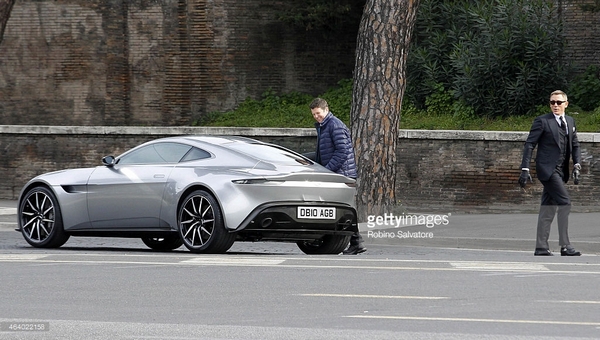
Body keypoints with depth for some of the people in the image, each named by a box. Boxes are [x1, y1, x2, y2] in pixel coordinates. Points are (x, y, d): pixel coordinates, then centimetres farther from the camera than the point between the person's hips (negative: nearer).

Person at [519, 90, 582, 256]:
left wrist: (576, 165, 2)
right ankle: (565, 246, -13)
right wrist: (525, 169, -13)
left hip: (561, 171, 7)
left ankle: (541, 247, 11)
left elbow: (575, 145, 19)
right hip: (547, 168, -7)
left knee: (549, 208, 8)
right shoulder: (542, 121, -5)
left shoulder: (570, 122, 15)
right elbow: (529, 145, -6)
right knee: (564, 202, -15)